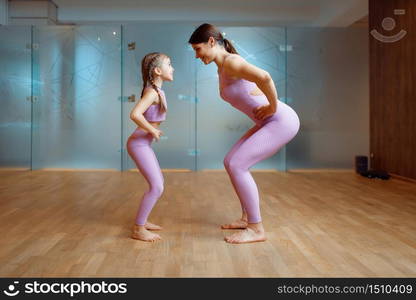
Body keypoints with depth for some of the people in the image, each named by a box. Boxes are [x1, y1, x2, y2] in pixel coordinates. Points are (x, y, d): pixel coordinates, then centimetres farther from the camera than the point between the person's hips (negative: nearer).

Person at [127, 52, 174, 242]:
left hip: (143, 144, 10)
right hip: (139, 143, -10)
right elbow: (134, 114, -31)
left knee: (158, 183, 16)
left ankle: (142, 221, 27)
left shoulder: (156, 91, 12)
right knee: (157, 187, -9)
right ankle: (138, 230, 0)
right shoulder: (153, 92, -17)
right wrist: (152, 130, -20)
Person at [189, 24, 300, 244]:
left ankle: (256, 229, -3)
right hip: (269, 122, 10)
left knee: (237, 166, -14)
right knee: (230, 163, 9)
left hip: (282, 121, -10)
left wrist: (273, 107, -20)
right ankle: (248, 218, 19)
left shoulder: (230, 61, -17)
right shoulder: (222, 69, 14)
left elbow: (264, 78, -34)